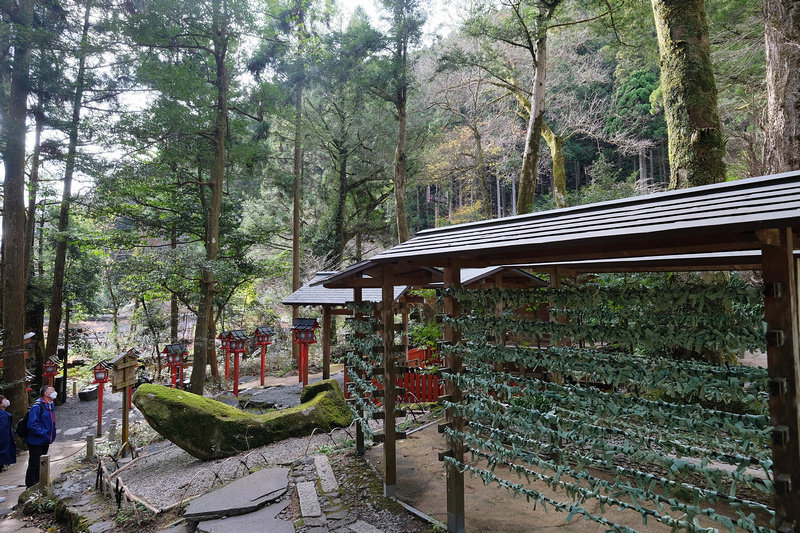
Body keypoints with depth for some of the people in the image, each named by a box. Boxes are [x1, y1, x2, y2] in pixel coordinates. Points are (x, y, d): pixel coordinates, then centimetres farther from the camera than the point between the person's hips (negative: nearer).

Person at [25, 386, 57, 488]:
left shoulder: (51, 405, 11)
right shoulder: (37, 406, -20)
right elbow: (32, 424, -25)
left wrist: (52, 435, 12)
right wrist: (43, 434, -23)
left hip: (45, 441, 9)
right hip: (36, 442, -9)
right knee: (34, 465, -2)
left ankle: (38, 485, 29)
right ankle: (30, 487, 9)